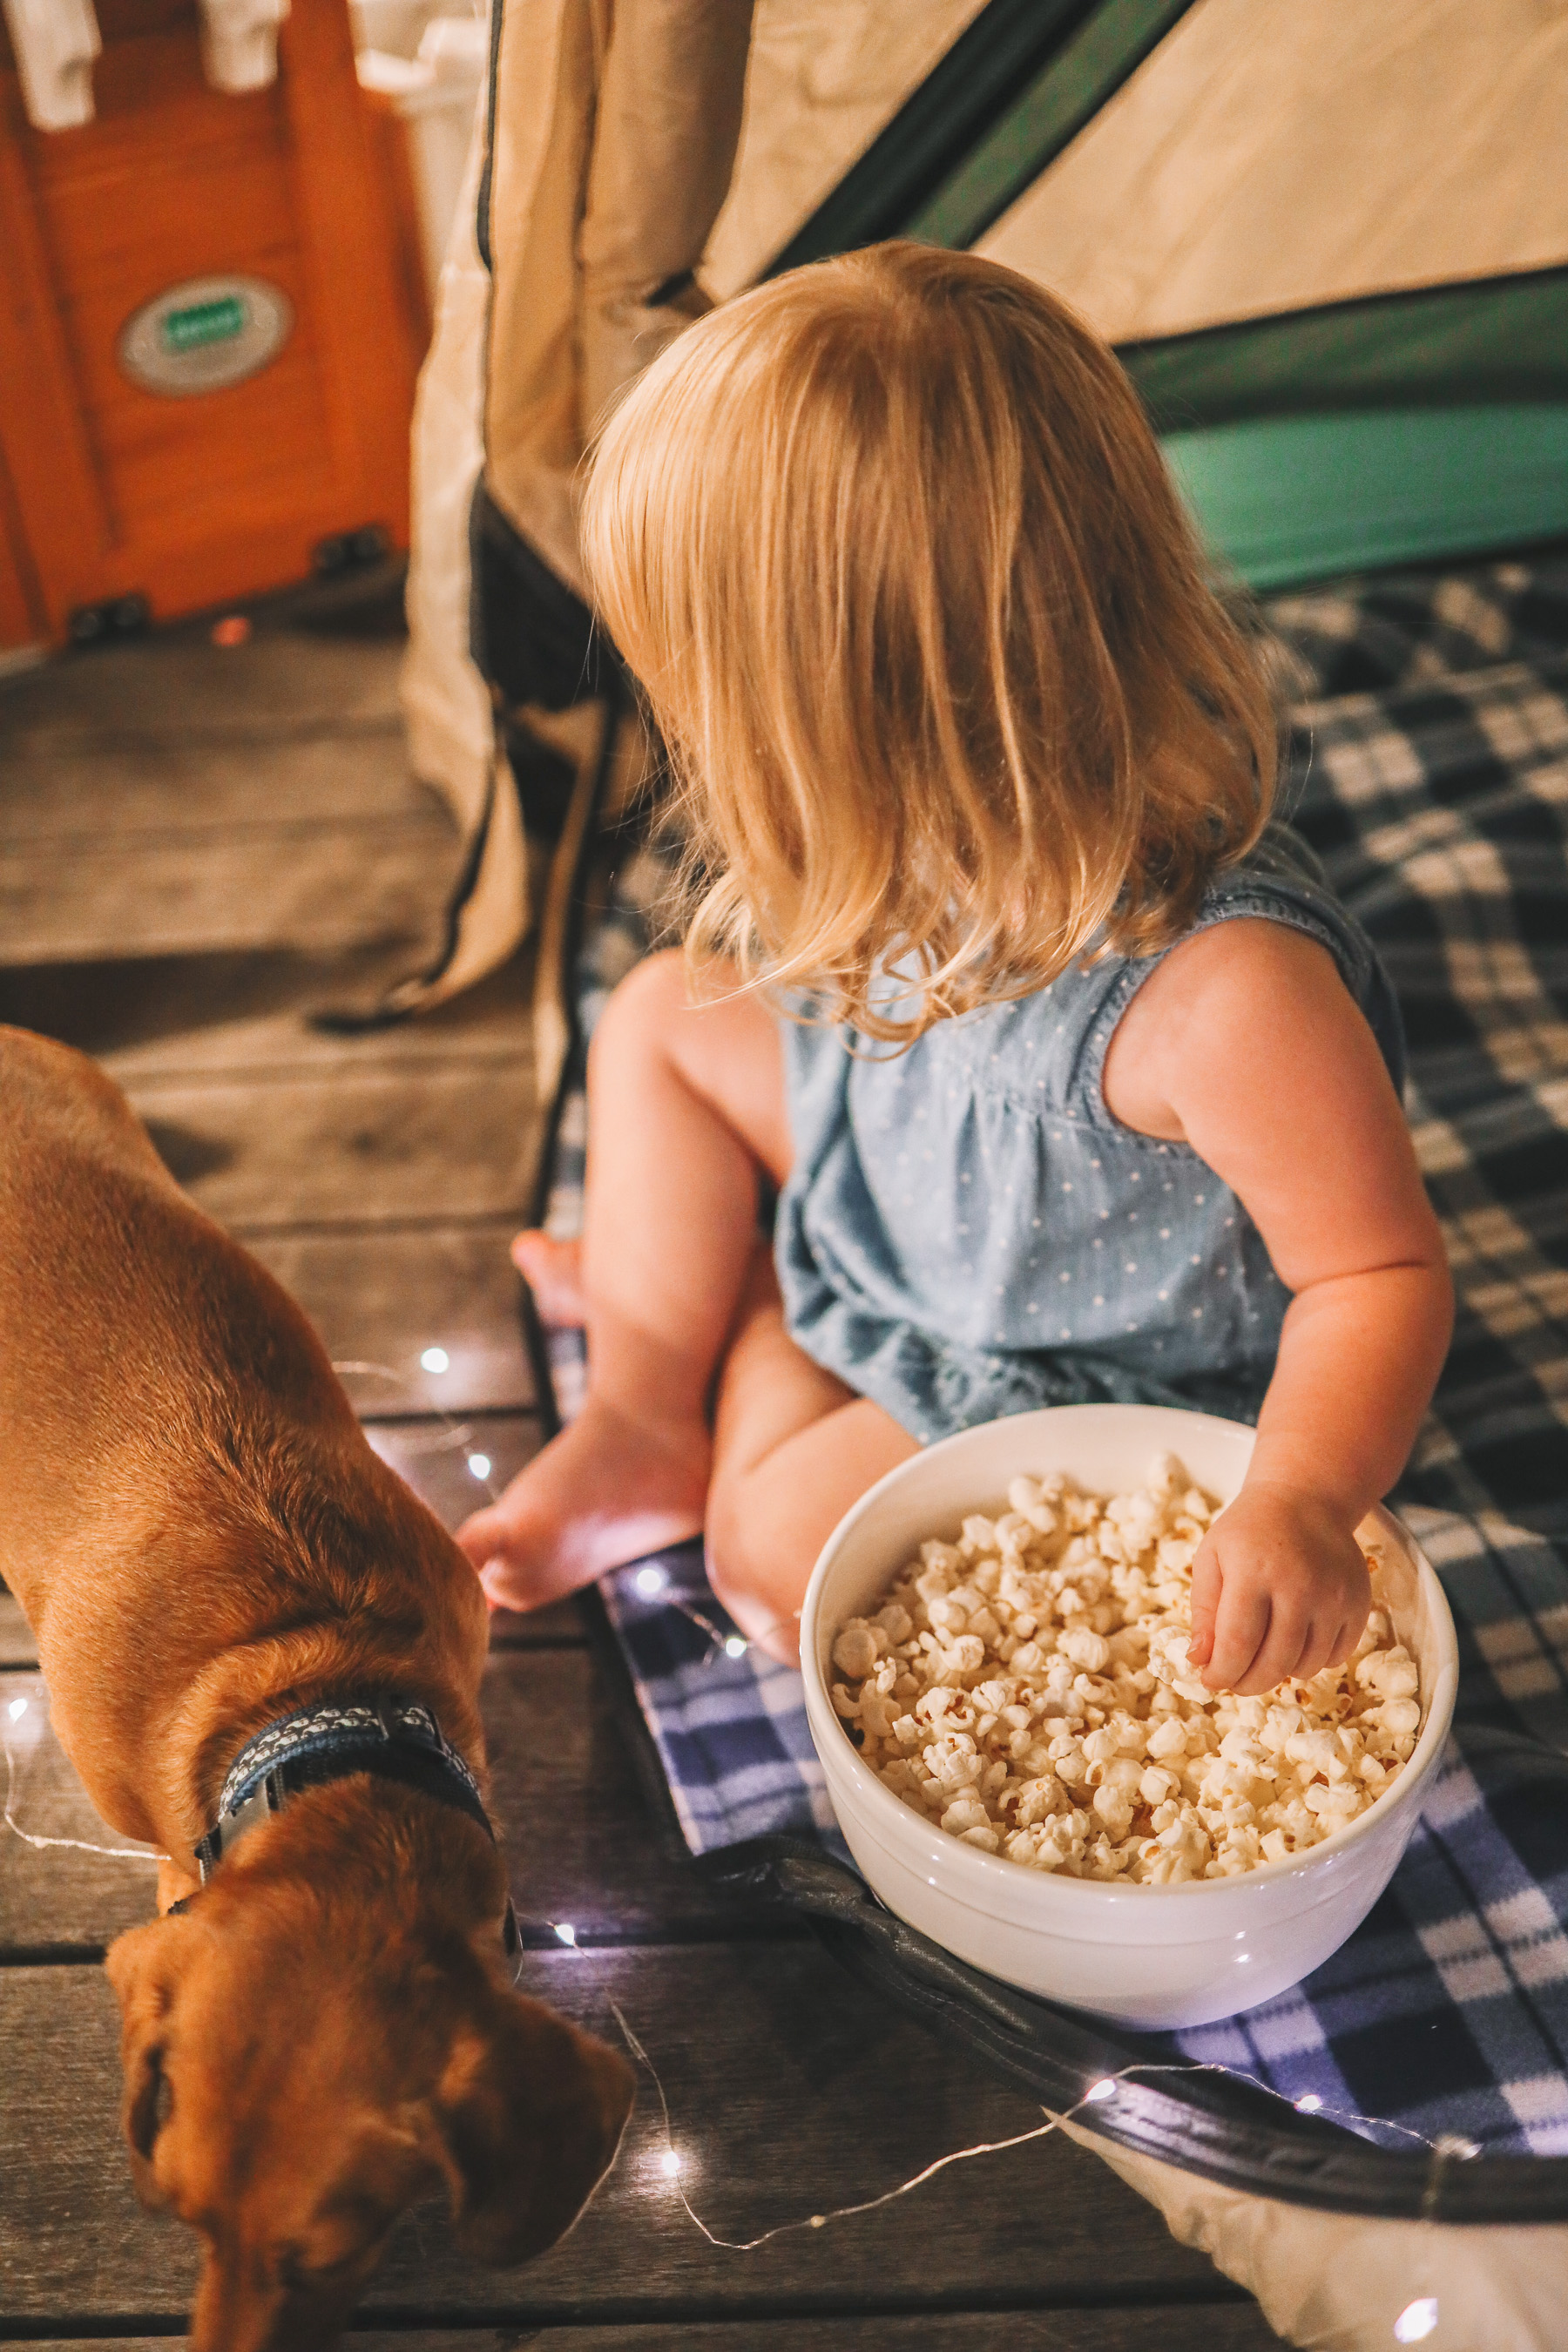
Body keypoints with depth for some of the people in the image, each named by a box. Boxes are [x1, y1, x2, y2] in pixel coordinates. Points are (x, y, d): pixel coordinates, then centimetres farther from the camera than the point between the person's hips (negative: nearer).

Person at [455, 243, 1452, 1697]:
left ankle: (747, 1335, 12)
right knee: (661, 1018, 6)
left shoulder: (1222, 993, -43)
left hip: (1110, 1378, -7)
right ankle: (644, 1415, 9)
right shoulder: (957, 841, -20)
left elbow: (1381, 1269, -28)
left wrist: (1302, 1494, -45)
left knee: (784, 1555, -19)